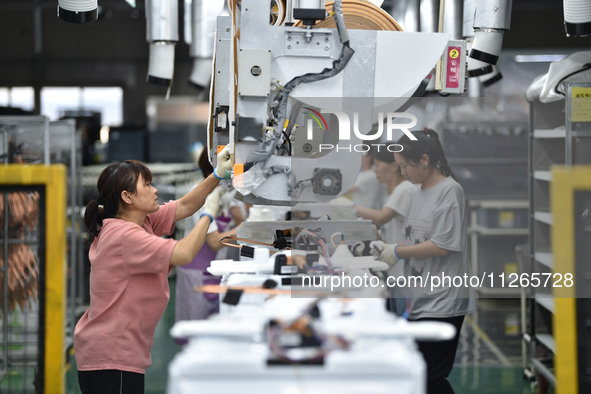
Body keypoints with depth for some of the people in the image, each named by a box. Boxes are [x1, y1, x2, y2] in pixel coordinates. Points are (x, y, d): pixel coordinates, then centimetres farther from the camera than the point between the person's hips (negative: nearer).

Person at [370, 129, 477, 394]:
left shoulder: (449, 190, -12)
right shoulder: (418, 194, 14)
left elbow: (442, 245, -18)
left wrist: (398, 252, -12)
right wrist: (387, 250, 2)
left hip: (442, 302, -9)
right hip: (420, 299, 9)